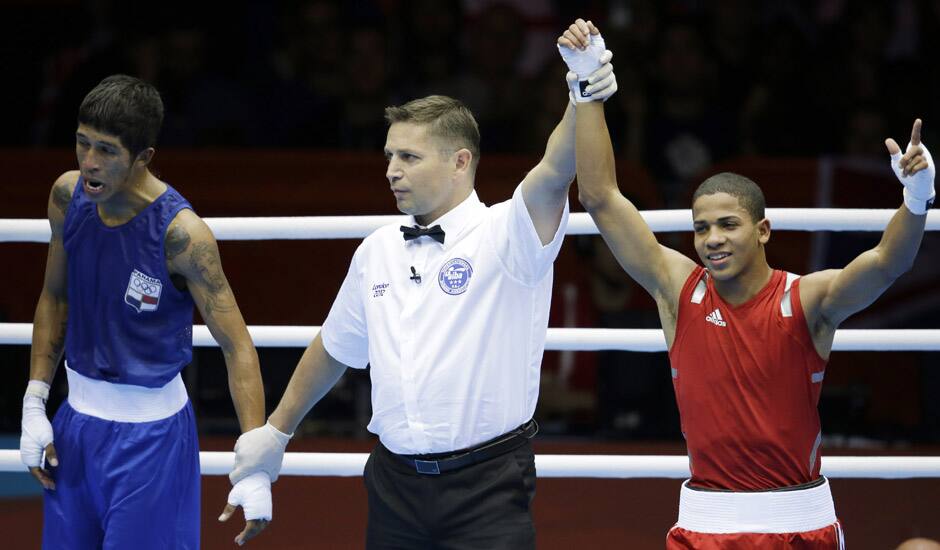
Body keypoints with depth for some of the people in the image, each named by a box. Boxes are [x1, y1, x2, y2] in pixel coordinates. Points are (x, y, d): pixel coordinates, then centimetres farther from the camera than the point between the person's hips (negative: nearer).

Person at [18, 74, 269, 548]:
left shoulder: (180, 232, -22)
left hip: (149, 434, -6)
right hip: (77, 418, 6)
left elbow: (236, 346, -20)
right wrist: (34, 406, 7)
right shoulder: (69, 196, -4)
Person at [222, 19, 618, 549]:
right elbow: (333, 349, 25)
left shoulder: (504, 235, -6)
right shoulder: (376, 252, 12)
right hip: (395, 481, 5)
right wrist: (276, 430, 31)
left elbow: (555, 174, -26)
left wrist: (584, 97, -44)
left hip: (486, 484, -5)